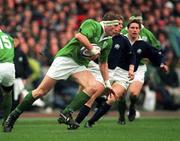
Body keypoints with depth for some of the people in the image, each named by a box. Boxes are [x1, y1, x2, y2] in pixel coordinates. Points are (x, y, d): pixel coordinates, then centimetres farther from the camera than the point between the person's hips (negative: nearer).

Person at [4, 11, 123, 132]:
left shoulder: (108, 42, 10)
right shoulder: (92, 24, -12)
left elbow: (103, 63, 21)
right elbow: (79, 36, -33)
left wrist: (107, 83, 19)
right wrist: (93, 50, -22)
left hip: (80, 66, 7)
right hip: (66, 58, -7)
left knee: (93, 87, -20)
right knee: (42, 90, -7)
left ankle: (66, 115, -19)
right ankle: (14, 116, 7)